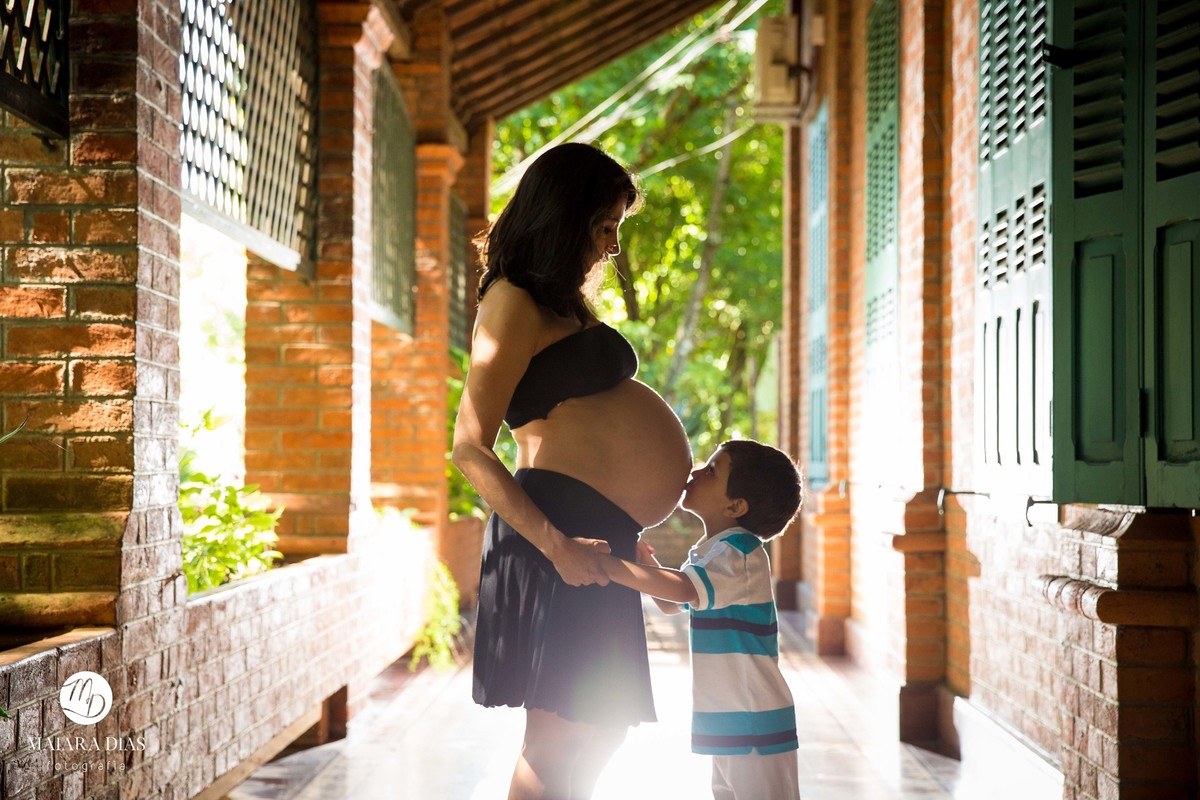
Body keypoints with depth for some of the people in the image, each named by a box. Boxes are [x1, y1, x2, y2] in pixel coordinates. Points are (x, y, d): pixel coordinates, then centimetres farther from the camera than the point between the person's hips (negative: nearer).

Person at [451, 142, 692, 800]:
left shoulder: (566, 302, 22)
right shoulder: (514, 303, -8)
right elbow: (470, 449, -16)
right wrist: (556, 544, -24)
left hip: (599, 533, 10)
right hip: (559, 523, -10)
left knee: (600, 727, 14)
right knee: (558, 733, -10)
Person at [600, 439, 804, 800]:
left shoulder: (742, 553, -18)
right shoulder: (710, 552, 13)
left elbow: (681, 589, -34)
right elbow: (672, 605, 26)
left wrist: (603, 564, -32)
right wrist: (648, 566, 5)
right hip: (725, 720, 10)